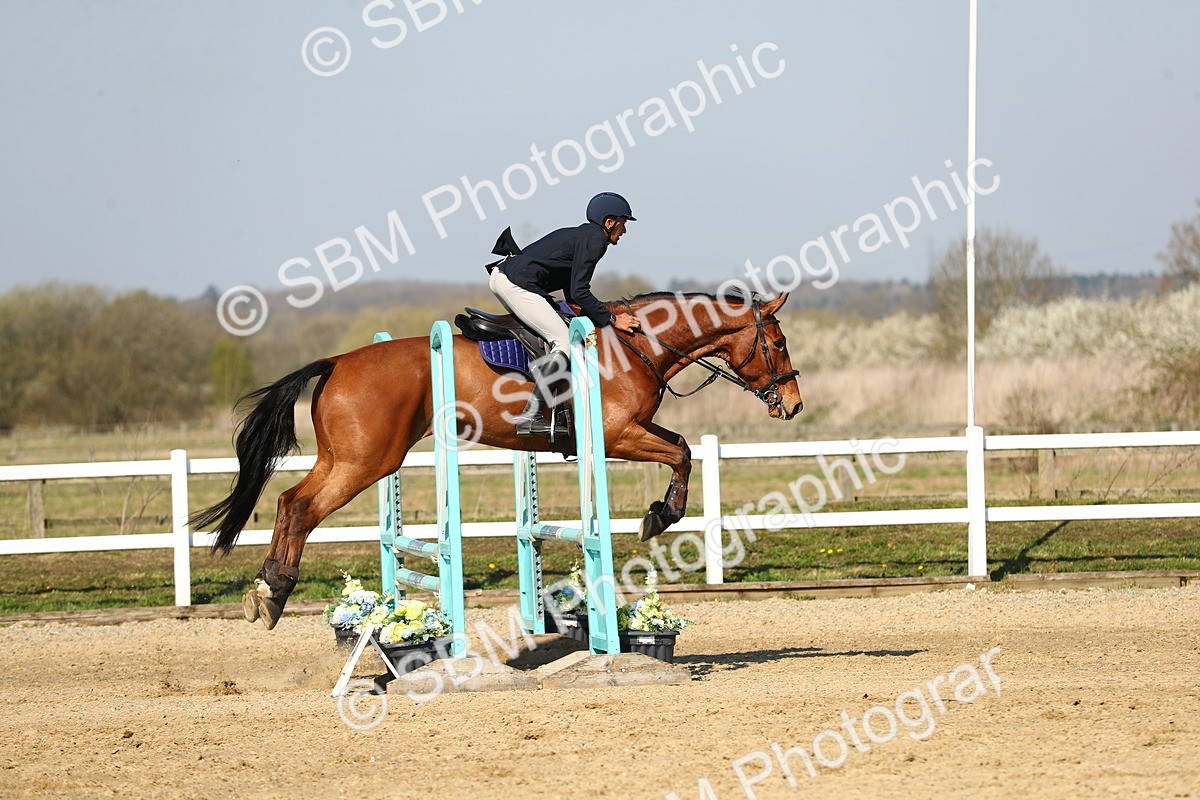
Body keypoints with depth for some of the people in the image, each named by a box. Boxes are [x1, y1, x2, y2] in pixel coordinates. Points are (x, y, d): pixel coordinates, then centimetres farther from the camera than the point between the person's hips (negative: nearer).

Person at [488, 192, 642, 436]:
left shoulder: (582, 235, 24)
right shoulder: (594, 240, -7)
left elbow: (571, 294, 28)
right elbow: (578, 293, -14)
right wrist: (612, 320, -8)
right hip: (518, 284, -11)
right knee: (566, 344, -14)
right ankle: (530, 416, -22)